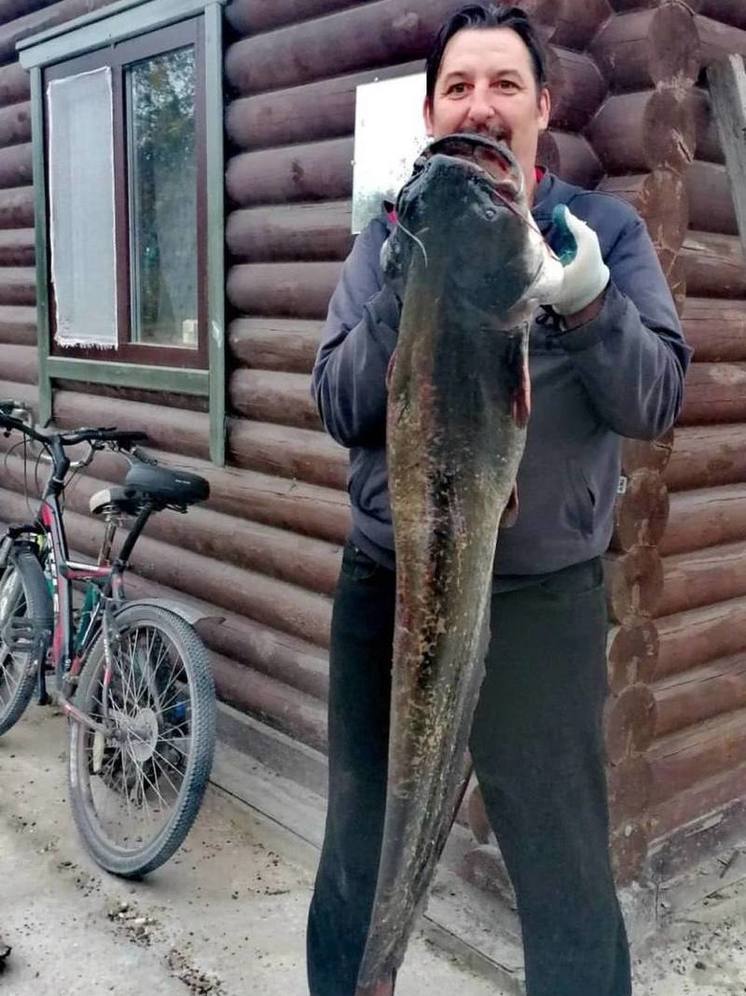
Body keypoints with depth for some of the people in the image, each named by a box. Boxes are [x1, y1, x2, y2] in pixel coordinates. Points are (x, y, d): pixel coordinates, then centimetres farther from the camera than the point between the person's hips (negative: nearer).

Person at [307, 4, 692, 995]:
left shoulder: (605, 230, -1)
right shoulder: (389, 237, 3)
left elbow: (654, 402, -10)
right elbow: (341, 407, -8)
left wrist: (586, 299, -27)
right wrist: (407, 292, -23)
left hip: (541, 599, -2)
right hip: (385, 585, 3)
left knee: (566, 877, 5)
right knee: (358, 858, 19)